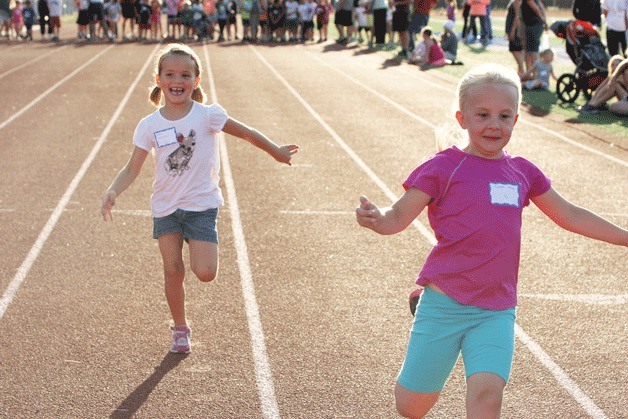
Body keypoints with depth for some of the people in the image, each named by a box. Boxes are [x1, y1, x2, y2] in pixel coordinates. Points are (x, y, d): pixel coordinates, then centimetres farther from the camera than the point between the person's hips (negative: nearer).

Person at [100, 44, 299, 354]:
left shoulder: (207, 115, -11)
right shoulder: (149, 126, -5)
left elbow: (245, 133, 0)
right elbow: (132, 168, -6)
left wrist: (278, 153, 7)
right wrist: (112, 192, -24)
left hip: (201, 205, -2)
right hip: (165, 208, 2)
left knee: (205, 273, -13)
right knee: (173, 271, 6)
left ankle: (199, 250, 22)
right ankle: (180, 329, 25)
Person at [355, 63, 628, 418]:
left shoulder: (522, 172, 9)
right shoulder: (444, 167, -5)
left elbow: (570, 216, 21)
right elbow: (399, 217, -9)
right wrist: (375, 218, -32)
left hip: (497, 311, 3)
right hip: (445, 304, -3)